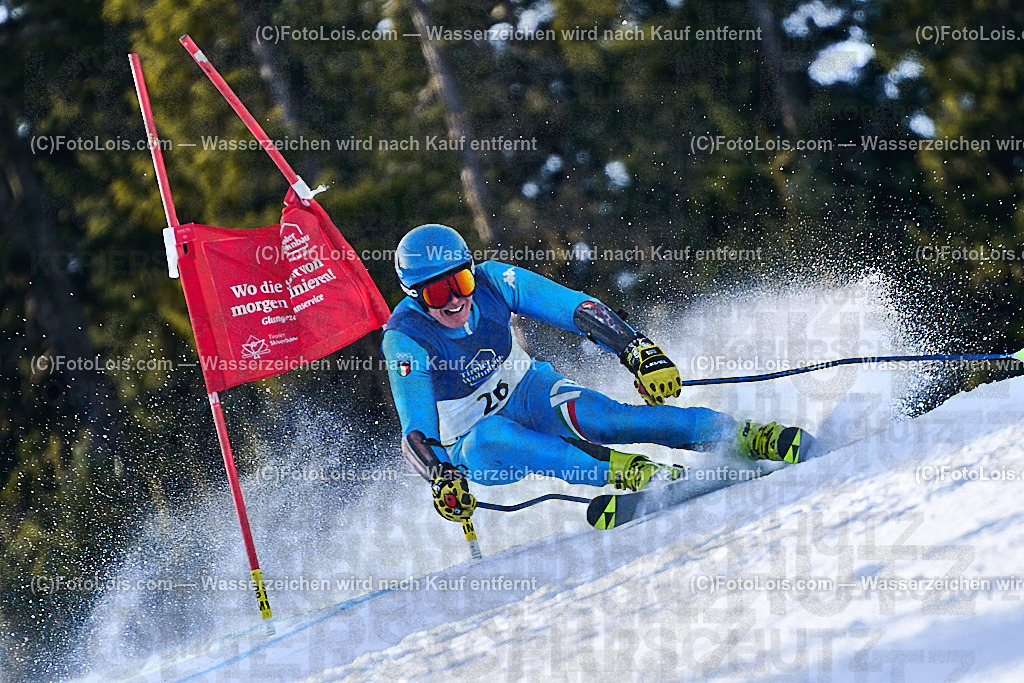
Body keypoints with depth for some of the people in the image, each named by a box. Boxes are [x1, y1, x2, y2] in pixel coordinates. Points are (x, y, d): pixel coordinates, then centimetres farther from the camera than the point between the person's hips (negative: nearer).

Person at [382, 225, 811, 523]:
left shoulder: (491, 282, -18)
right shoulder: (405, 341, -26)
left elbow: (576, 309, -17)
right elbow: (416, 436, -30)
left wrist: (636, 350, -30)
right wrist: (441, 480, -49)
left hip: (528, 393, 3)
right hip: (470, 446, -3)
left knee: (601, 416, -27)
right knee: (491, 437, -39)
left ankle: (751, 439, -32)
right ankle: (626, 472, -51)